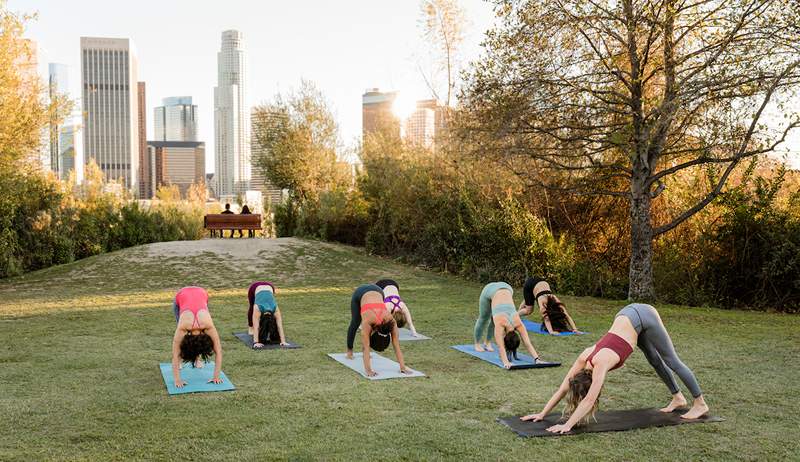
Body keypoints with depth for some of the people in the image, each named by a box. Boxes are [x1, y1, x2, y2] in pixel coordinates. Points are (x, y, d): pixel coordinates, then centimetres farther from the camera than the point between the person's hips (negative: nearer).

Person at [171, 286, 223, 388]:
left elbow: (218, 352, -31)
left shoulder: (208, 326, -36)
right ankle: (179, 361, 10)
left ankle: (198, 358, 7)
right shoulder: (182, 327, -37)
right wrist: (177, 380, -38)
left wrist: (216, 377, -34)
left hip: (202, 294, 1)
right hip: (181, 296, -1)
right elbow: (175, 356, -33)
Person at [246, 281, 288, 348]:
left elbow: (280, 327, -37)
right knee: (251, 309, 15)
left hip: (269, 287, 1)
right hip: (255, 288, 0)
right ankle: (250, 328, 35)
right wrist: (256, 342, -51)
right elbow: (256, 327, -44)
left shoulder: (275, 309, -35)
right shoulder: (257, 308, -40)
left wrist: (283, 341, -43)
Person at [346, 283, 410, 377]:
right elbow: (366, 348, -39)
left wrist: (403, 367, -33)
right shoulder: (367, 321, -38)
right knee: (355, 323, 8)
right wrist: (368, 370, -46)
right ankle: (349, 350, 28)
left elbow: (397, 347, -29)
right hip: (360, 293, -2)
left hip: (377, 292, 2)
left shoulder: (391, 321, -31)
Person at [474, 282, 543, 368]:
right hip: (490, 290, -2)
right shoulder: (500, 324, -33)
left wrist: (537, 359, -37)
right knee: (484, 318, 14)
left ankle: (487, 342, 37)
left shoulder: (518, 324, -26)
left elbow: (528, 344, -27)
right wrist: (505, 362, -49)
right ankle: (477, 344, 37)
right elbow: (500, 347, -38)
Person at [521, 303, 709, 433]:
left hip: (642, 317, -6)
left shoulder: (600, 363, -28)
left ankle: (700, 403, 20)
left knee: (671, 361, 7)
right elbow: (563, 388, -7)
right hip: (628, 316, 6)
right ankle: (678, 398, 39)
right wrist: (542, 414, -10)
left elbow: (589, 400, -32)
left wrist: (568, 425, -35)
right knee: (655, 361, 20)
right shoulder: (584, 359, -11)